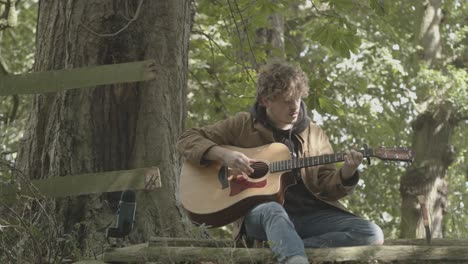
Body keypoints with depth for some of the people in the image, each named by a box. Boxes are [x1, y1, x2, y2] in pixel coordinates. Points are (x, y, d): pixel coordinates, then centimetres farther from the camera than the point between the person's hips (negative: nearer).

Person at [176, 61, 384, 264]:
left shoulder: (313, 134, 15)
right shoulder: (243, 125, 8)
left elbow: (326, 188, 12)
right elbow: (187, 140, 8)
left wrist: (346, 173, -11)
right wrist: (223, 154, -11)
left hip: (309, 213, 4)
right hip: (260, 213, -4)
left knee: (372, 235, -21)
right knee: (273, 211, -41)